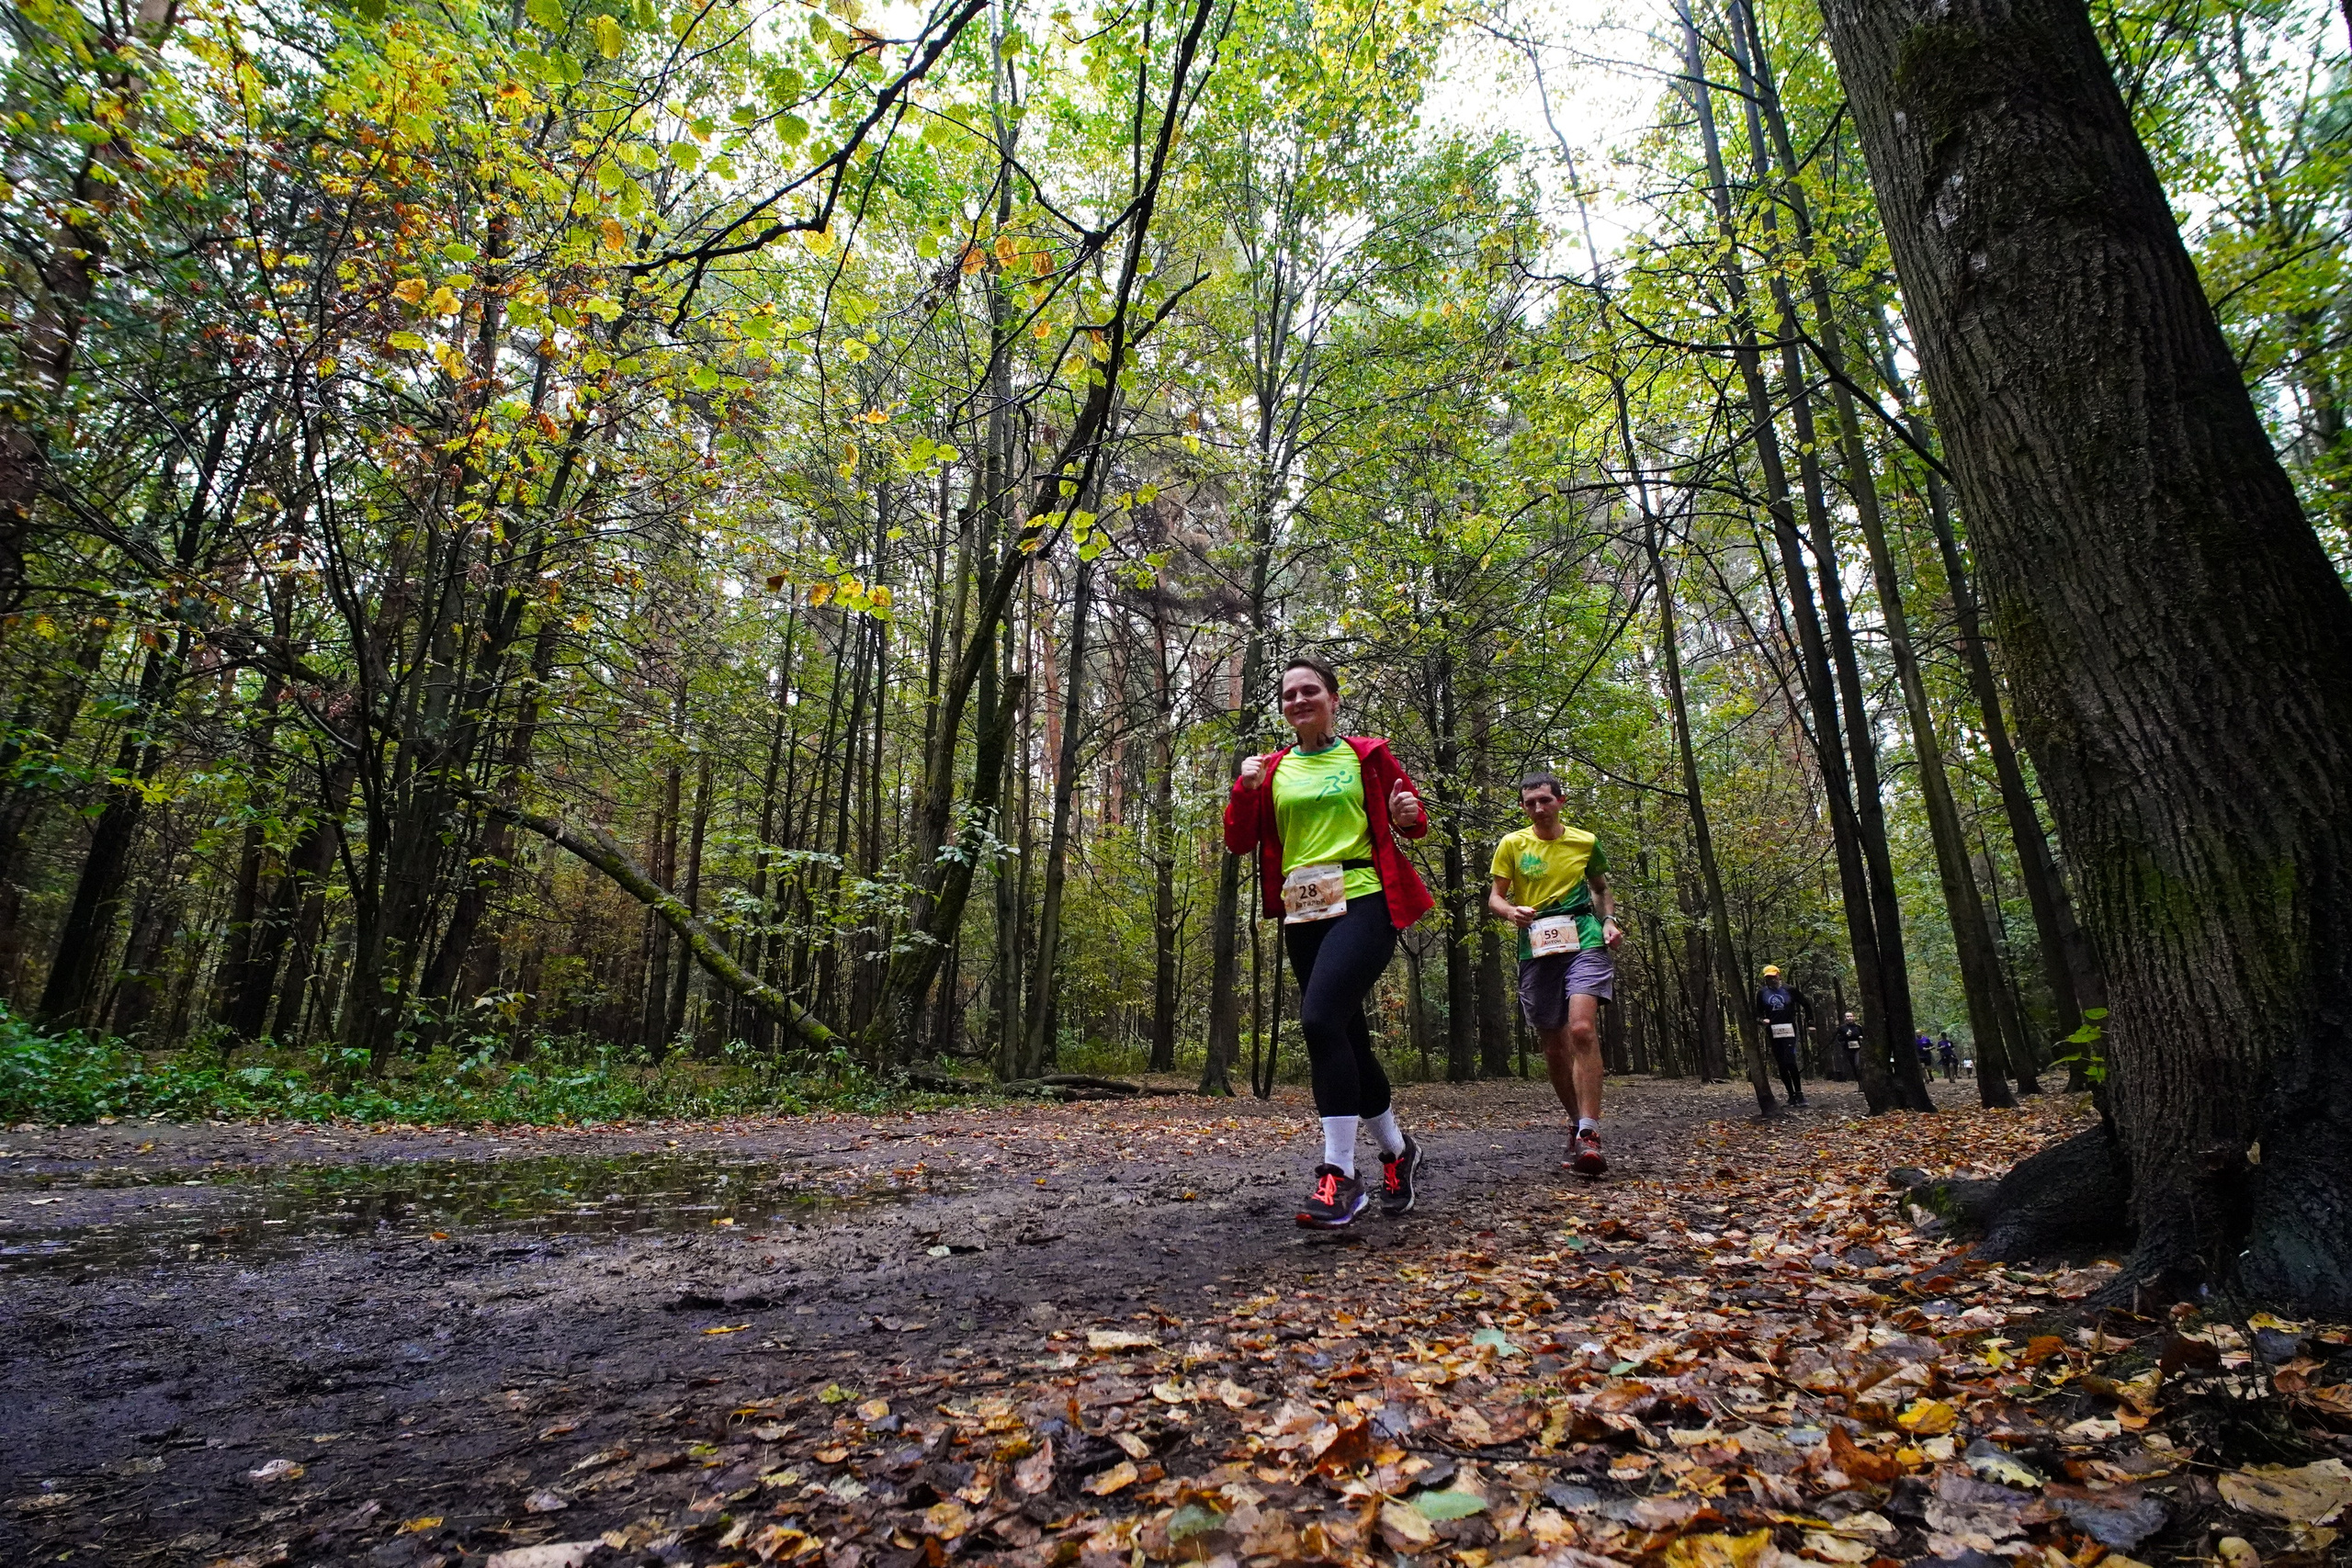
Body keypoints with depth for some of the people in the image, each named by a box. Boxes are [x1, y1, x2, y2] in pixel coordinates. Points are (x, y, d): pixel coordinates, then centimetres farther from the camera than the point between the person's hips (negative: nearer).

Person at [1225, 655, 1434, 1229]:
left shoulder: (1367, 755, 4)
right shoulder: (1273, 769, 12)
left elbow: (1415, 820, 14)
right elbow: (1239, 842, 9)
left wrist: (1408, 816, -9)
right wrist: (1245, 789, -7)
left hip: (1363, 903, -5)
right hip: (1303, 914, 5)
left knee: (1321, 1018, -25)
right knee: (1347, 1037, 12)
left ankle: (1339, 1174, -16)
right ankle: (1397, 1150, 35)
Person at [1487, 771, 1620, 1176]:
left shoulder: (1585, 842, 8)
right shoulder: (1512, 844, 5)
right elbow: (1494, 897, 5)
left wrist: (1609, 920, 6)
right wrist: (1511, 912, -17)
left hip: (1584, 942, -1)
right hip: (1536, 949, 2)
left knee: (1582, 1028, -22)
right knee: (1553, 1046, 8)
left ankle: (1588, 1135, -21)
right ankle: (1577, 1123, 29)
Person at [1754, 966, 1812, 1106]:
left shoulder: (1790, 990, 2)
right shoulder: (1762, 993, 7)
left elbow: (1806, 1004, 13)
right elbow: (1758, 1012, 13)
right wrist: (1762, 1020, -8)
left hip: (1789, 1031, -3)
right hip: (1773, 1033, 3)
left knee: (1790, 1062, -16)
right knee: (1781, 1065, 3)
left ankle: (1799, 1093, -7)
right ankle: (1791, 1095, 11)